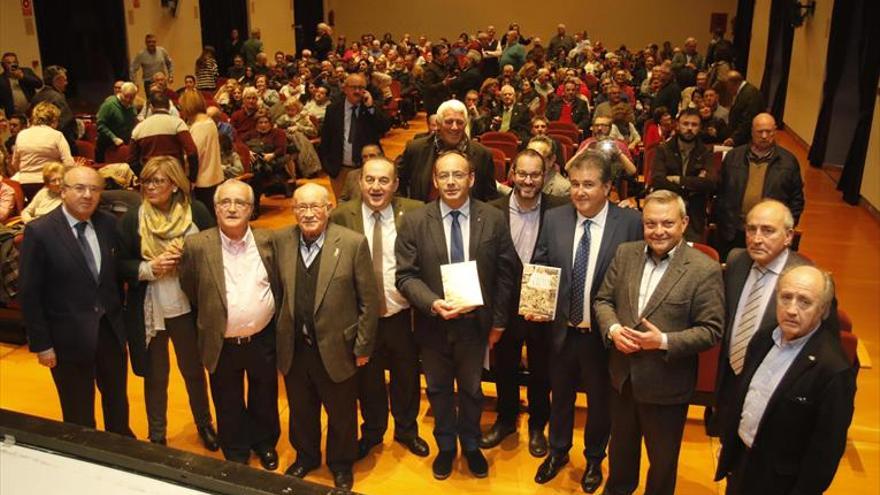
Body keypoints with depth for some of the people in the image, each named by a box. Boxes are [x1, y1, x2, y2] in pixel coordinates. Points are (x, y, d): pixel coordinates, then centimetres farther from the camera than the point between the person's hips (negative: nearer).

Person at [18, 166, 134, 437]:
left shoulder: (109, 224, -2)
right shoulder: (39, 231, -14)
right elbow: (29, 294, -11)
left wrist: (120, 318, 3)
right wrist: (41, 343, -11)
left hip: (111, 330, 4)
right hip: (69, 336, -4)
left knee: (117, 400, 23)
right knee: (79, 414, 15)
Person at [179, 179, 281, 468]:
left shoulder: (267, 240, -8)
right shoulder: (196, 245, -13)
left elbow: (279, 285, 5)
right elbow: (189, 291, -1)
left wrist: (275, 322, 7)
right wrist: (208, 320, 5)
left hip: (263, 340, 1)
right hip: (222, 345, -1)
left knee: (264, 399, 21)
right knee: (229, 406, 18)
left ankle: (265, 443, 46)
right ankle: (236, 453, 42)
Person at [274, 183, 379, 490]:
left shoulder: (353, 243, -15)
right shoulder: (280, 242, -4)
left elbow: (369, 300, -10)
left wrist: (363, 346, -8)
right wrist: (278, 338, 4)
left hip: (336, 348, -3)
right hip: (293, 349, 3)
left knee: (341, 414, 17)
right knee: (301, 411, 23)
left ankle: (341, 464, 42)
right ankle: (305, 456, 49)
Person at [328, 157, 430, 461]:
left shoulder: (415, 213, -10)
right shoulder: (341, 216, -10)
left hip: (403, 316, 0)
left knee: (407, 378, 20)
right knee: (367, 380, 20)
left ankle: (407, 430, 46)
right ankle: (372, 431, 46)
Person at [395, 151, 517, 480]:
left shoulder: (494, 219, -8)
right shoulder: (414, 222, -10)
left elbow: (505, 274, -2)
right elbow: (405, 275, -10)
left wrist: (499, 320, -1)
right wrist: (433, 303, -26)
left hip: (476, 322, 0)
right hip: (433, 324, 0)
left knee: (471, 389, 20)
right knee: (439, 389, 20)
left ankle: (471, 445, 46)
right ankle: (445, 446, 44)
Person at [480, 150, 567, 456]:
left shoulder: (559, 210, -10)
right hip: (505, 304, 1)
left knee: (540, 370, 16)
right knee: (504, 367, 18)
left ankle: (537, 426, 38)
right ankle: (506, 420, 42)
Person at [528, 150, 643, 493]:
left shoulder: (630, 223, -14)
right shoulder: (554, 219, -4)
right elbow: (540, 269, 3)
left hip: (604, 333, -2)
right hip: (561, 329, 2)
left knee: (600, 400, 19)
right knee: (560, 395, 23)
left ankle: (594, 459, 46)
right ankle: (558, 452, 48)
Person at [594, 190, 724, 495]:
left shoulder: (705, 270, -17)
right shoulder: (625, 254, -2)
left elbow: (711, 330, -16)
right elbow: (603, 300, 4)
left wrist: (664, 342, -28)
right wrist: (613, 328, -15)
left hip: (666, 385, -4)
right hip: (622, 375, 5)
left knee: (662, 458, 18)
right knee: (621, 444, 28)